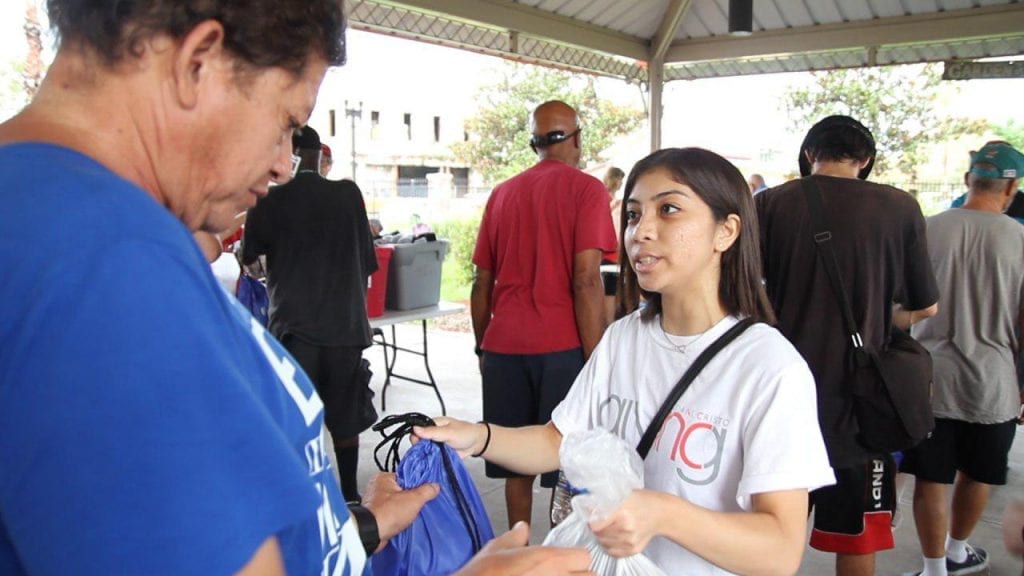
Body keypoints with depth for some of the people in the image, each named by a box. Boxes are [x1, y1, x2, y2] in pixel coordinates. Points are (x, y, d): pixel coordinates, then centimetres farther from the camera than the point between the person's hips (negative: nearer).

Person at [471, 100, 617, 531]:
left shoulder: (503, 193, 13)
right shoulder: (585, 189, -1)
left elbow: (482, 283, 12)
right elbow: (586, 281, -12)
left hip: (504, 346, 5)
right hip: (561, 347, -4)